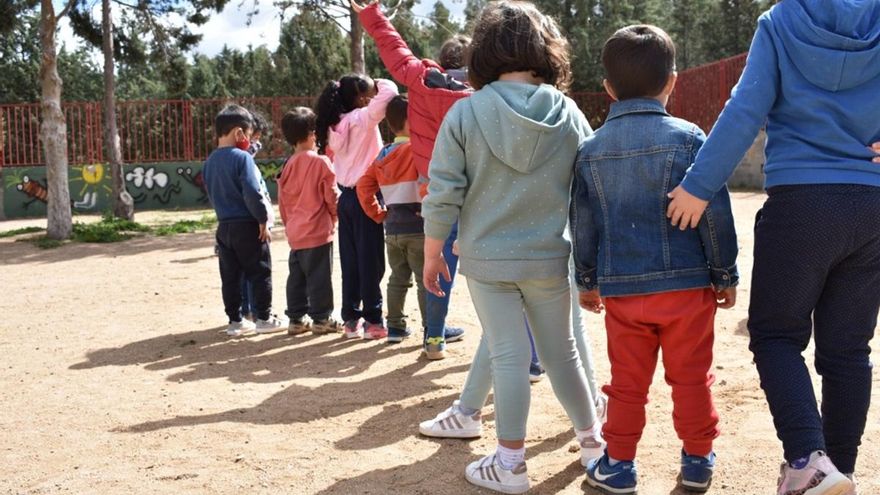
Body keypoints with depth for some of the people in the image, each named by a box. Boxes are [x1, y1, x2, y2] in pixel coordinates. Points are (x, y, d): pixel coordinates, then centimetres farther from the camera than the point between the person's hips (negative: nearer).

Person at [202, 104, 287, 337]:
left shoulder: (210, 162, 7)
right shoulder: (242, 158, -15)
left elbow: (211, 193, 15)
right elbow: (252, 194, -20)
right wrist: (263, 221, -12)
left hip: (224, 226, 7)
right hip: (247, 225, -6)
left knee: (230, 276, 11)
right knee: (260, 273, 6)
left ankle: (235, 321, 17)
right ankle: (265, 319, 12)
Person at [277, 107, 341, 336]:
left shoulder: (288, 165, 5)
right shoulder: (320, 162, -12)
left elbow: (282, 201, 11)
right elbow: (331, 196, -9)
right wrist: (334, 216, 10)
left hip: (295, 233, 6)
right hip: (319, 230, -6)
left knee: (297, 276, 12)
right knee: (319, 276, 1)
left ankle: (297, 318, 18)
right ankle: (321, 318, 7)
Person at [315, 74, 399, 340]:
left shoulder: (336, 125, 8)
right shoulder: (363, 118, -12)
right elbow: (390, 91, -19)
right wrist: (378, 84, 0)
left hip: (346, 197, 7)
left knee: (350, 261, 10)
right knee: (370, 261, -1)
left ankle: (351, 319, 16)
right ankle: (373, 320, 4)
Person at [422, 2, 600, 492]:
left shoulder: (465, 113, -10)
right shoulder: (569, 114, -4)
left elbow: (443, 193, -9)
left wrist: (433, 251, 3)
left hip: (487, 258, -2)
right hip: (549, 259, 2)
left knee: (508, 357, 5)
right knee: (562, 353, 18)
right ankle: (593, 439, 32)